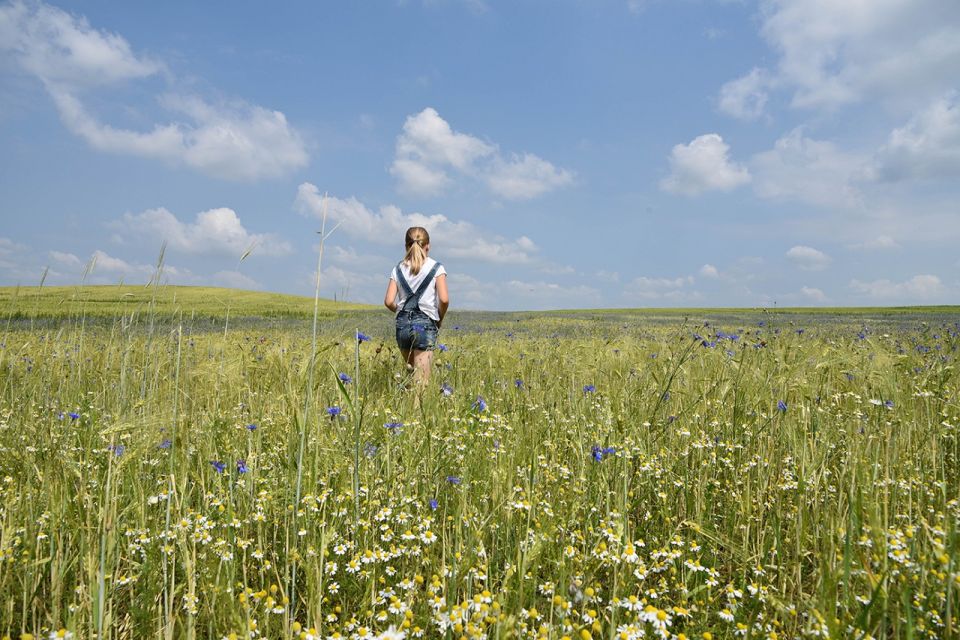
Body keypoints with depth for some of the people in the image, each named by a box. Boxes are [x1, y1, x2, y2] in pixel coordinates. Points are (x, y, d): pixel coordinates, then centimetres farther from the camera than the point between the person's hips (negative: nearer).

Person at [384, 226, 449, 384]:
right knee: (421, 380, -5)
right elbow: (444, 299, -10)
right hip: (425, 324, -3)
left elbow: (389, 302, 0)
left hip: (402, 324, 4)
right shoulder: (436, 268, 0)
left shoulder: (398, 269, 8)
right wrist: (440, 319, 7)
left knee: (410, 370, 21)